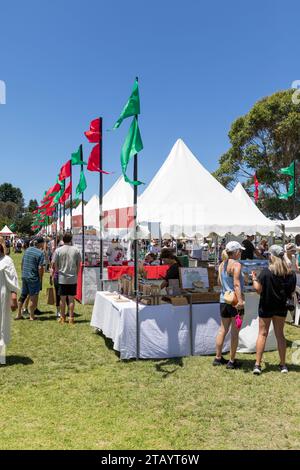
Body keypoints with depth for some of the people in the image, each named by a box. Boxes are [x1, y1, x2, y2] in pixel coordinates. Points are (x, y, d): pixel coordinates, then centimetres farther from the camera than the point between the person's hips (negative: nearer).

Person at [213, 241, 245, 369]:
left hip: (223, 299, 7)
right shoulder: (236, 265, -12)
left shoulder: (222, 264, 10)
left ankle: (218, 357, 23)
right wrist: (240, 300, -27)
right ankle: (232, 361, 9)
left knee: (223, 329, 16)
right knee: (235, 331, 2)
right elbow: (236, 284, -22)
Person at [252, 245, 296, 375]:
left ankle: (257, 364, 5)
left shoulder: (266, 272, -18)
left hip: (266, 307, -3)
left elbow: (258, 289, -16)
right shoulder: (291, 273, -5)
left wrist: (254, 278, -1)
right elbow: (292, 291, 2)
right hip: (281, 307, 3)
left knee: (262, 334, 5)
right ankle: (283, 365, 21)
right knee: (280, 335, 15)